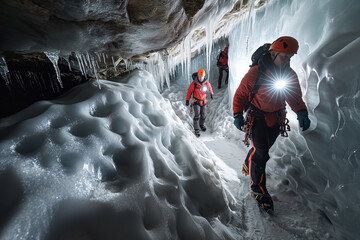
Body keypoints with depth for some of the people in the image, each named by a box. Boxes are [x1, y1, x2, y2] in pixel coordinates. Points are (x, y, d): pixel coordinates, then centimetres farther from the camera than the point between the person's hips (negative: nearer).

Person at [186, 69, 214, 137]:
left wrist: (211, 94, 27)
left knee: (203, 115, 13)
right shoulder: (194, 83, -15)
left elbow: (210, 87, 16)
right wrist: (187, 100, -3)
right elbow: (189, 91, -5)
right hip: (196, 101, -4)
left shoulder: (206, 82, -6)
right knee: (197, 115, -12)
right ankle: (197, 129, -5)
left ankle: (201, 124, 39)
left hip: (204, 101, 4)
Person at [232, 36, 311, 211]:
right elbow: (240, 94, -8)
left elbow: (295, 97, 8)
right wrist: (237, 115, -14)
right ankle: (258, 189, 9)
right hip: (257, 118, -5)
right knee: (261, 153, -9)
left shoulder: (291, 75, 0)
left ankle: (248, 166, 46)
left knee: (261, 149, 16)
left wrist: (302, 113, -10)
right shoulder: (255, 72, -15)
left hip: (276, 120, 5)